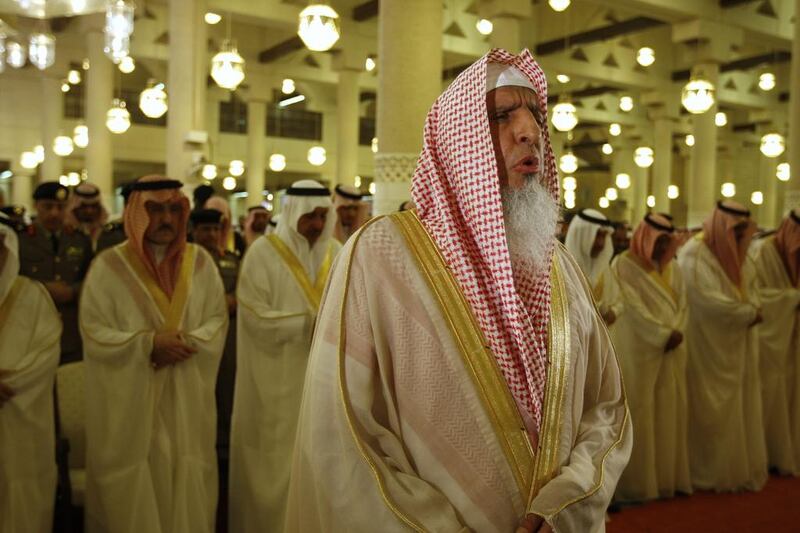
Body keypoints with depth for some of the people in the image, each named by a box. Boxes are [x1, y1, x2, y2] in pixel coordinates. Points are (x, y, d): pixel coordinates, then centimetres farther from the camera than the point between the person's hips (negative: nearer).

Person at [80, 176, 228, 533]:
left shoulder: (200, 262, 4)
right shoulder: (110, 265, -4)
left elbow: (218, 320, 5)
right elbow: (93, 331, -6)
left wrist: (188, 342, -14)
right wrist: (149, 344, -17)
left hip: (186, 399, 2)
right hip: (129, 399, -2)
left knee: (185, 480, 7)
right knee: (133, 485, 4)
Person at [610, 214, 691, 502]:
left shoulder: (672, 267, 13)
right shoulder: (624, 265, -8)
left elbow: (682, 303, 10)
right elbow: (633, 308, -15)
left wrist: (677, 332, -8)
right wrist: (663, 334, -17)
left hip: (672, 350, 6)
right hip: (638, 351, -6)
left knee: (670, 413, 9)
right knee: (638, 414, -2)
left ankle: (669, 477, 19)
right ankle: (638, 481, 6)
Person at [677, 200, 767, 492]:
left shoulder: (735, 253, 10)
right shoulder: (694, 254, -17)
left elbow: (750, 284, 17)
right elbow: (709, 300, -23)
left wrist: (753, 309, -4)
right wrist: (749, 313, -14)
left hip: (738, 347, 8)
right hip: (709, 346, -8)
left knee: (740, 406, 12)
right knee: (713, 410, 1)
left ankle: (741, 468, 23)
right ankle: (710, 472, 14)